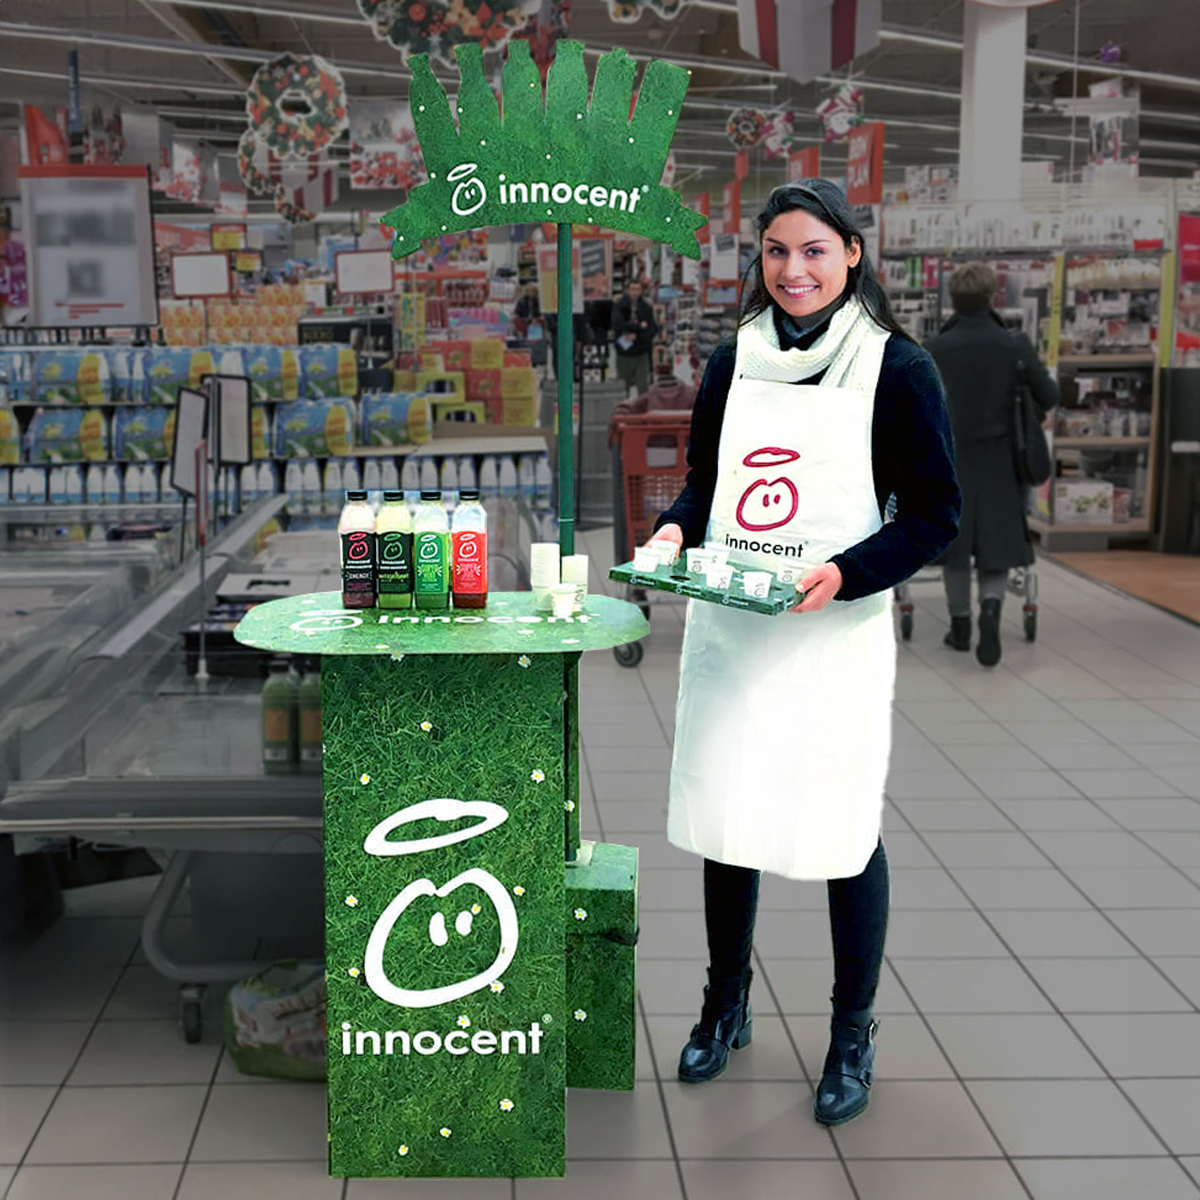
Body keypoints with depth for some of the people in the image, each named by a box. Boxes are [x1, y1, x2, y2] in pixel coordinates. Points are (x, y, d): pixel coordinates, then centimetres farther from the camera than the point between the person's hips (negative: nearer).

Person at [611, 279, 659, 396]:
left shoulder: (646, 308, 2)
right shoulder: (619, 307, -3)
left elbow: (653, 330, -6)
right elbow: (618, 325, -20)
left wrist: (636, 336, -19)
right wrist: (640, 326, -15)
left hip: (641, 355, 1)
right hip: (624, 354, -1)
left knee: (643, 386, 0)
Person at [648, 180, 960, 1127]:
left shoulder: (896, 368, -4)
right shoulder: (732, 363, 9)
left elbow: (934, 514, -5)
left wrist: (845, 574, -20)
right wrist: (678, 528, -4)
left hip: (836, 636, -4)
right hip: (726, 630, 4)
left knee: (843, 832, 4)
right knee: (721, 818, 12)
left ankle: (853, 1037, 23)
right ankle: (726, 1005, 33)